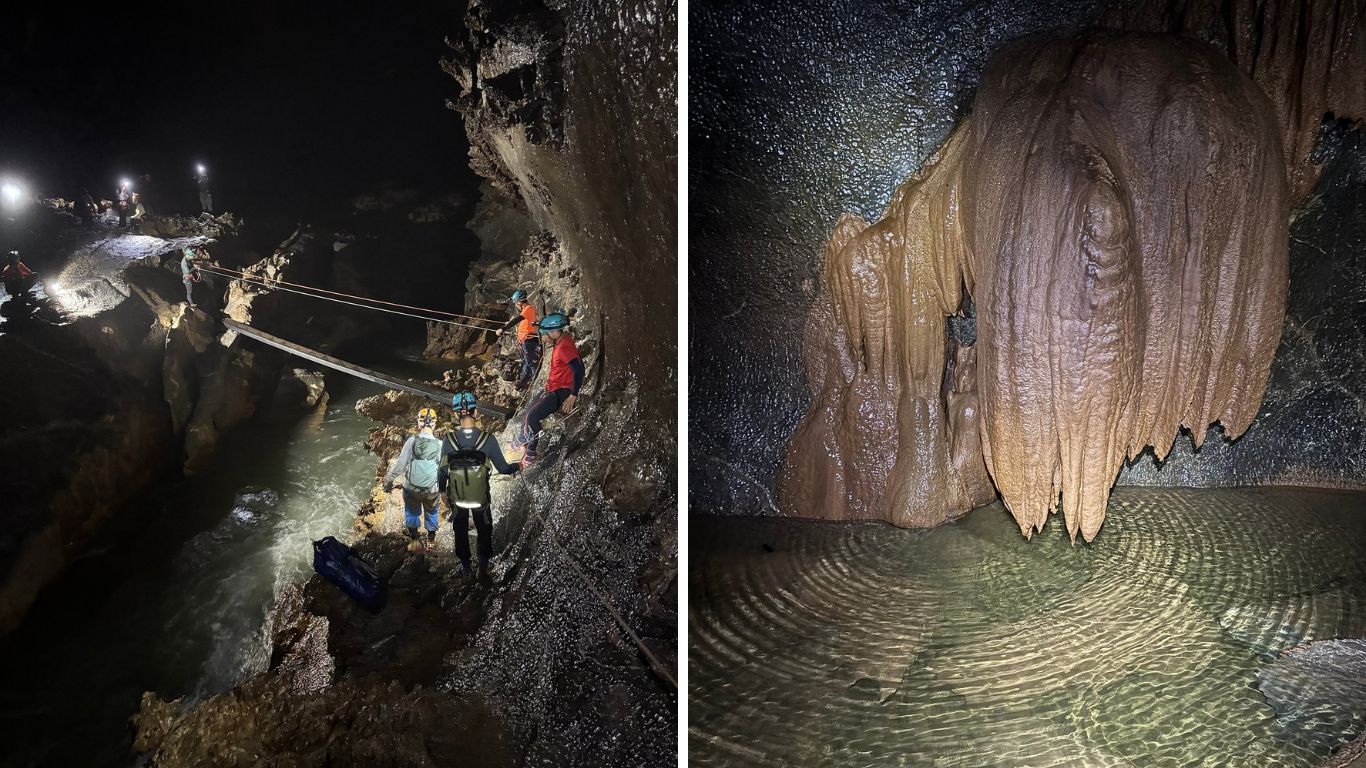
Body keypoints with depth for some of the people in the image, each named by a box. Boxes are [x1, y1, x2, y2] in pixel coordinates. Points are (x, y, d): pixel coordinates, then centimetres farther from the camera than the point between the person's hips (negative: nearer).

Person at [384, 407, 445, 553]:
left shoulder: (412, 441, -14)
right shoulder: (440, 445, -11)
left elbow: (400, 464, -11)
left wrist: (389, 480, 3)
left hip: (411, 488, -1)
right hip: (432, 490, 1)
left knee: (411, 512, 25)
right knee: (431, 513, 26)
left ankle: (414, 539, 24)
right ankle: (431, 541, 34)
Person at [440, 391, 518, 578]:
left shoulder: (448, 440, -21)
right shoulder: (488, 439, -24)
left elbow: (443, 471, -10)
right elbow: (502, 468, -14)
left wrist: (442, 491, 9)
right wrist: (519, 466, 7)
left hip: (456, 497, 1)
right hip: (481, 498, -1)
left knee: (460, 530, 25)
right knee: (484, 531, 23)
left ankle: (465, 566, 38)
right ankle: (483, 568, 28)